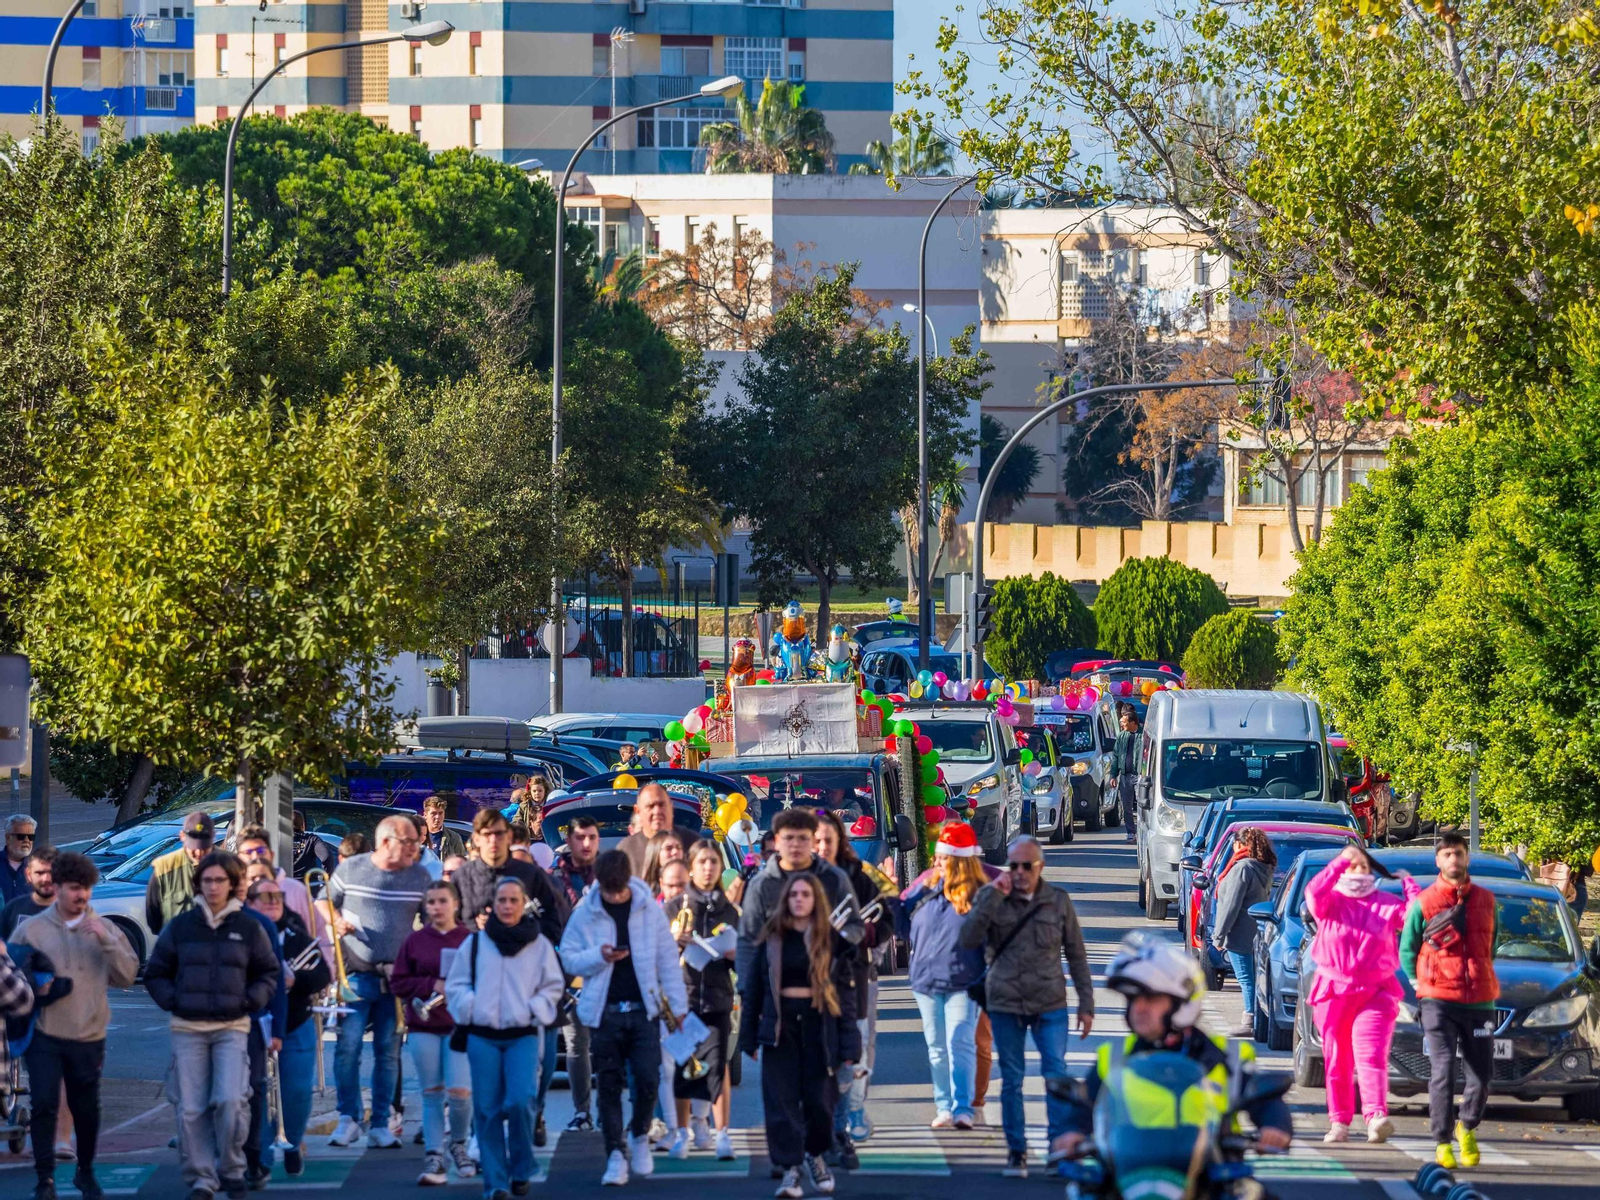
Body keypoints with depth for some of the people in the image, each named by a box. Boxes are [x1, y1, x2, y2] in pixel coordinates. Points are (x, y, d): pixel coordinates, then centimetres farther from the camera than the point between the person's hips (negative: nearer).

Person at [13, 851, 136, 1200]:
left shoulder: (105, 929, 3)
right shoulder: (32, 929, -1)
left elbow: (127, 976, -4)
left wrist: (107, 941, -17)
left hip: (89, 1037, 2)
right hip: (44, 1036, -1)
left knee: (86, 1109, 11)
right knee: (45, 1105, -9)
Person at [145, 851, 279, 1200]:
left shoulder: (249, 928, 5)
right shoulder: (180, 927, 5)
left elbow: (269, 973, 14)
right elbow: (156, 972, 13)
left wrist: (250, 1002, 0)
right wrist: (172, 1001, -1)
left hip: (232, 1028, -1)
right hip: (188, 1029, 1)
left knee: (230, 1101, -15)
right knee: (191, 1109, -2)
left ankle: (231, 1170, 3)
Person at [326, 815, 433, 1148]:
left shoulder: (420, 876, 7)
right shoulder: (350, 869, 2)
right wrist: (336, 921, -7)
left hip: (398, 979, 2)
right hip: (356, 973, -2)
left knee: (388, 1052, 3)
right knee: (347, 1046, -9)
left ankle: (381, 1126, 9)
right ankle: (349, 1120, 2)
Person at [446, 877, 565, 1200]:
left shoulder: (539, 945, 6)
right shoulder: (476, 943, 7)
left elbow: (552, 987, 11)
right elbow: (455, 984, 11)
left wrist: (535, 1010, -5)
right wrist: (469, 1006, -6)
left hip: (522, 1036, -1)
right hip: (483, 1037, 1)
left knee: (520, 1103, -17)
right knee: (488, 1110, -2)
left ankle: (521, 1170, 6)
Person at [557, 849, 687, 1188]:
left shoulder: (649, 909, -2)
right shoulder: (585, 913, -2)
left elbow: (668, 959, 1)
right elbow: (568, 958, 0)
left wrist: (678, 1006, 0)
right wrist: (599, 956, -18)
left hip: (643, 1009, 0)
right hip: (604, 1011, 0)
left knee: (648, 1079, -6)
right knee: (609, 1085, 2)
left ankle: (640, 1136, 19)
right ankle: (615, 1154, 9)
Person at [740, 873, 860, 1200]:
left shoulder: (831, 940, 1)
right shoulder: (772, 938, 4)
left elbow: (845, 991, 1)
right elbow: (753, 987, 6)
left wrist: (849, 1044, -5)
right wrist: (749, 1036, 3)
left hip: (819, 1025, 0)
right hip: (779, 1024, 0)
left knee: (820, 1099, 3)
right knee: (781, 1100, -4)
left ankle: (815, 1155, 29)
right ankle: (790, 1169, 1)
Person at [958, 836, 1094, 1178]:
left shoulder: (1058, 900, 3)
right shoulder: (990, 898, 0)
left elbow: (1076, 955, 8)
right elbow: (968, 939, -13)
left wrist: (1086, 1004, 5)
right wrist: (993, 896, -19)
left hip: (1050, 1004, 0)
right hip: (1005, 1004, 0)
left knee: (1056, 1073, -9)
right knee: (1011, 1081, 6)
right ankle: (1016, 1151, 15)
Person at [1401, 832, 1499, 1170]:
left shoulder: (1486, 900, 10)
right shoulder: (1424, 903, 0)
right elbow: (1407, 949, 9)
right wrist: (1421, 984, 4)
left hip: (1479, 1001, 3)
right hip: (1438, 1002, -3)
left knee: (1481, 1074, 3)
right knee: (1442, 1072, -11)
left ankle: (1467, 1128, 28)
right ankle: (1442, 1143, -5)